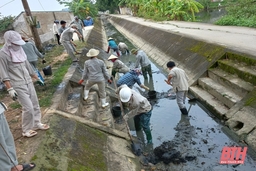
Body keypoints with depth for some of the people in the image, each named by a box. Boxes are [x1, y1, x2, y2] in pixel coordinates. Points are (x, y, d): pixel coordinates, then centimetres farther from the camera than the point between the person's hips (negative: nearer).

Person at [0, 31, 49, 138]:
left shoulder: (19, 51, 7)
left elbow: (28, 66, 16)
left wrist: (37, 78, 20)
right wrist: (10, 89, -21)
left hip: (28, 82, 7)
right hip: (18, 86, -7)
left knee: (35, 104, 13)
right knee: (28, 108, -6)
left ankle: (36, 123, 31)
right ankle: (26, 130, 12)